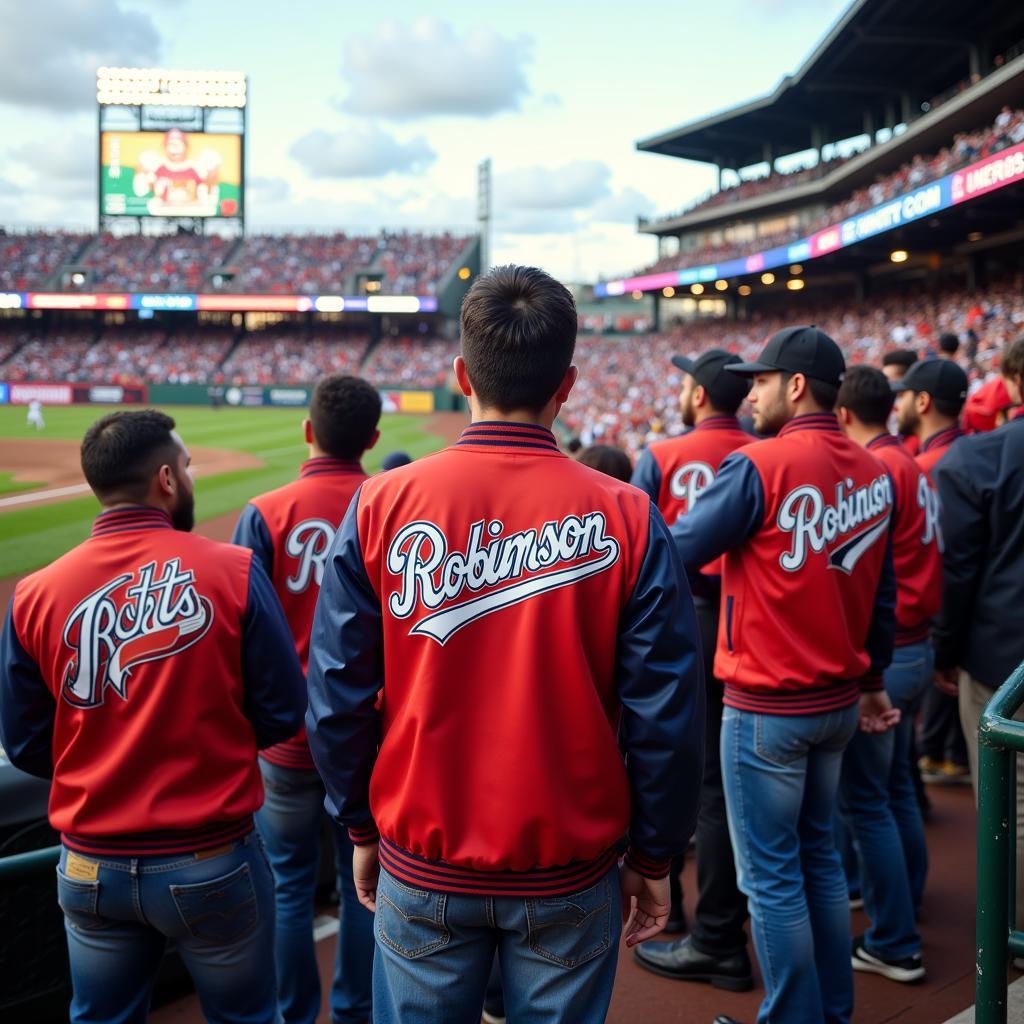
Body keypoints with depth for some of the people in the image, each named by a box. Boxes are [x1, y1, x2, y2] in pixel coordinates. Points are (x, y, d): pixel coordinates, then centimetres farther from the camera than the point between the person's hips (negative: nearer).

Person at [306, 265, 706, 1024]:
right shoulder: (626, 518, -12)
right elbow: (667, 715, -10)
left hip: (419, 868, 1)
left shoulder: (381, 505, -10)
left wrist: (362, 827, 9)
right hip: (571, 875, 0)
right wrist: (655, 857, 4)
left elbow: (337, 698, -5)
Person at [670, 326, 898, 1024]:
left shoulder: (759, 466, -18)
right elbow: (882, 593, 11)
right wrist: (872, 680, 20)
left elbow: (674, 556, -16)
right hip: (840, 701, 8)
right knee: (819, 857, 20)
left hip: (767, 707, -7)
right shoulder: (875, 473, 4)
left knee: (772, 877, 4)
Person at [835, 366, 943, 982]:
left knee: (865, 799, -1)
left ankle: (894, 945, 6)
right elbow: (912, 559, 12)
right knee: (897, 788, 19)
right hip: (915, 647, 9)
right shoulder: (914, 468, 11)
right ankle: (905, 913, 30)